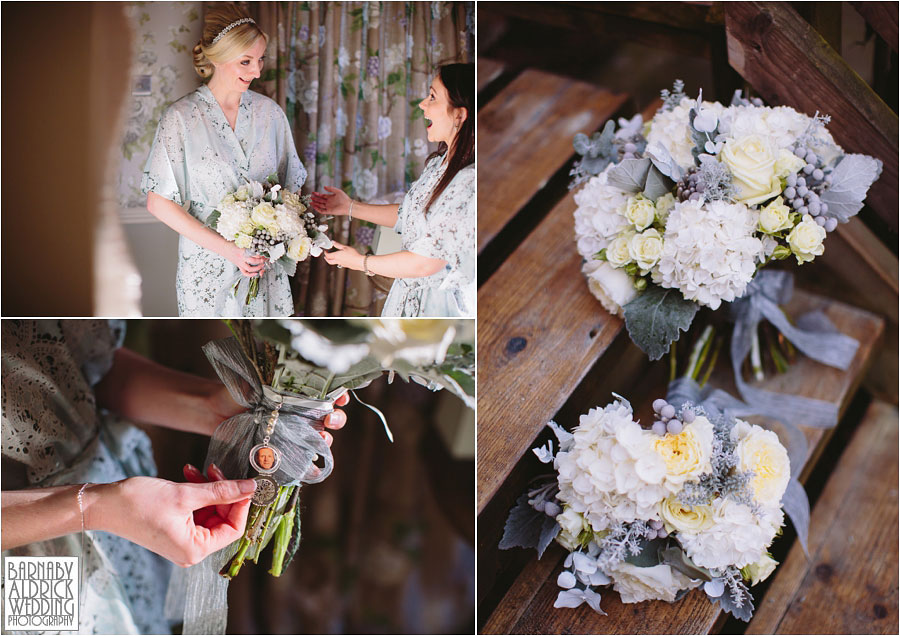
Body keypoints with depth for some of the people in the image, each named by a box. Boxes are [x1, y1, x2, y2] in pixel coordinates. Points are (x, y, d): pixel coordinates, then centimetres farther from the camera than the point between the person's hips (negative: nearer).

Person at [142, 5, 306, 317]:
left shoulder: (269, 112, 2)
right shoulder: (181, 117, -9)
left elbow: (289, 187, 8)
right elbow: (159, 203, -9)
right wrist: (226, 248, -16)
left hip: (266, 263, 3)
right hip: (208, 265, -3)